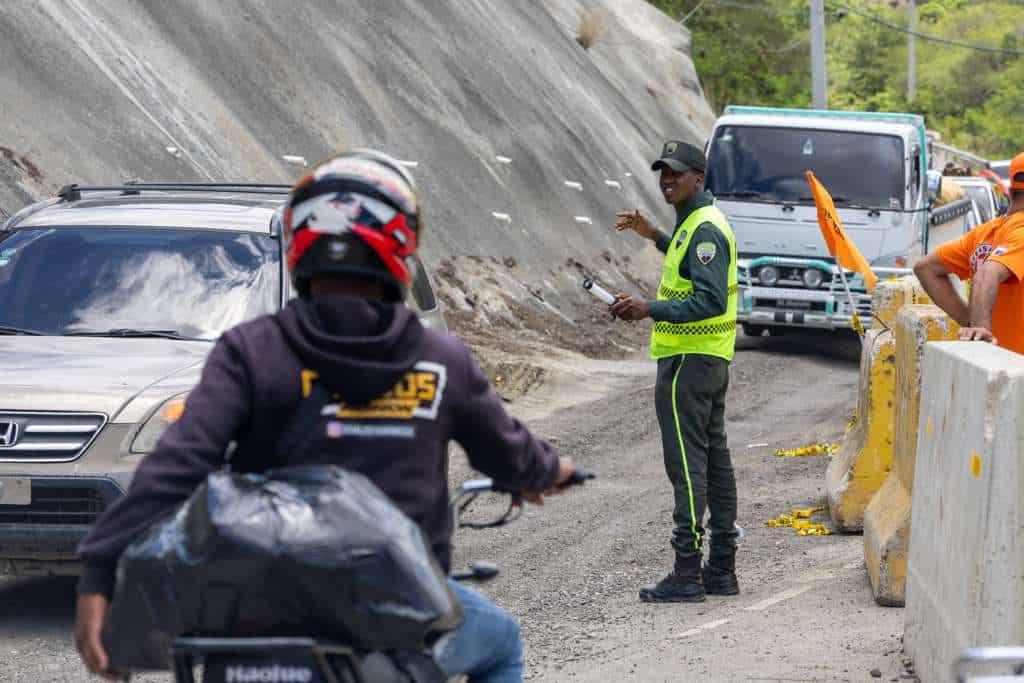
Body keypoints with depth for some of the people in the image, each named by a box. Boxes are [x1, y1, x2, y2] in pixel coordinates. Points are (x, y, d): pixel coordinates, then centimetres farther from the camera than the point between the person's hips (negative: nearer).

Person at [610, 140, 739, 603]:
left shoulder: (704, 230, -17)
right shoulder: (698, 223, 16)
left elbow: (710, 301, -26)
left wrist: (651, 310, -30)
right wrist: (656, 237, 33)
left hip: (687, 362, -11)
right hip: (710, 358, 11)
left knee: (687, 464, -11)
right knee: (714, 457, 11)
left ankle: (687, 573, -13)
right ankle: (721, 569, 16)